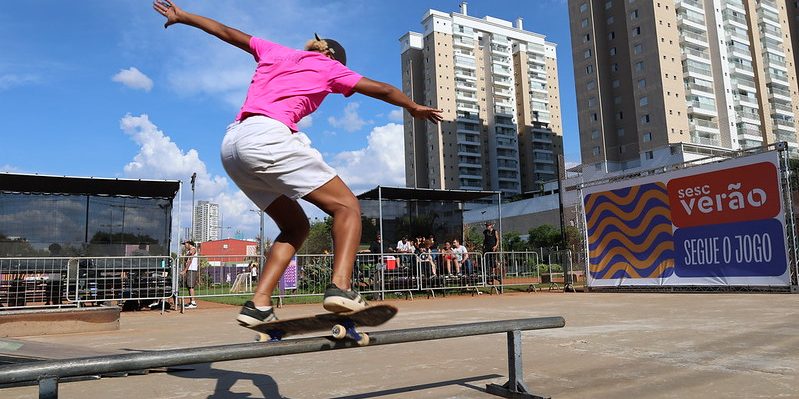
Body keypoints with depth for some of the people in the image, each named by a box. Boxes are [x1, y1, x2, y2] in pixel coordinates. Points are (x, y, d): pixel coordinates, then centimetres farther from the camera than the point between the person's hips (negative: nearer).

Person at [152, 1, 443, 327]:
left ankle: (258, 304, 0)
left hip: (230, 144, 7)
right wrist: (416, 109, 35)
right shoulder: (329, 67, 16)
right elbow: (382, 90, 19)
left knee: (296, 226, 14)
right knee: (348, 206, -4)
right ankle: (341, 286, -28)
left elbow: (226, 31, 37)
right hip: (265, 136, -7)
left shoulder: (274, 52, 30)